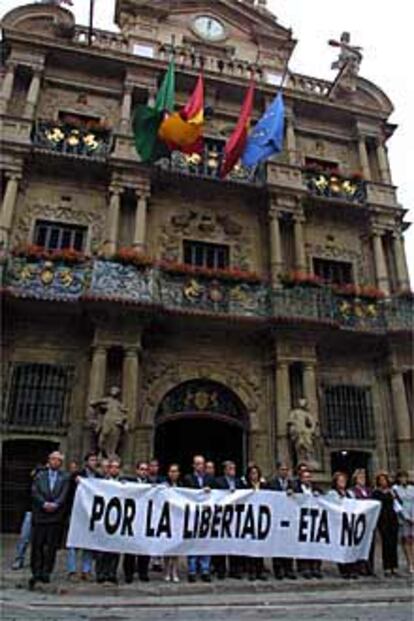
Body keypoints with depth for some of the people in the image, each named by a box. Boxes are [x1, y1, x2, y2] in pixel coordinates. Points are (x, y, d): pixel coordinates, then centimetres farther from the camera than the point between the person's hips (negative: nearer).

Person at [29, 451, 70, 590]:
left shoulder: (65, 478, 7)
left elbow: (64, 494, -2)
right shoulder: (40, 475, 10)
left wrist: (55, 504, -17)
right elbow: (35, 492, -1)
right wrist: (44, 504, -15)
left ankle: (46, 572, 10)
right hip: (39, 514, 1)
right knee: (37, 545, 2)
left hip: (56, 515, -1)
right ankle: (36, 572, 10)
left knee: (51, 546, 1)